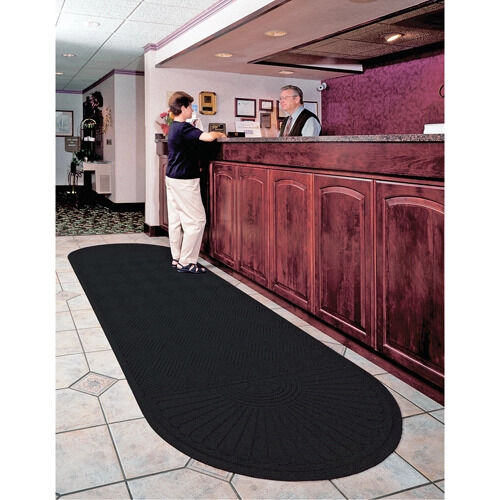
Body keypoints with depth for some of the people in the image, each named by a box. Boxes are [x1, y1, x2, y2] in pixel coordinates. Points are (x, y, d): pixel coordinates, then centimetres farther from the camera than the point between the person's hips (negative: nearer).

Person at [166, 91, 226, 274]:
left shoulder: (174, 127, 13)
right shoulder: (184, 128, -18)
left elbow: (195, 136, 23)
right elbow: (208, 137, -30)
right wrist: (219, 134, -9)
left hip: (172, 178, 10)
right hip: (184, 180, -10)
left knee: (176, 219, 11)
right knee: (196, 220, -4)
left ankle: (177, 259, 18)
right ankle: (186, 262, -2)